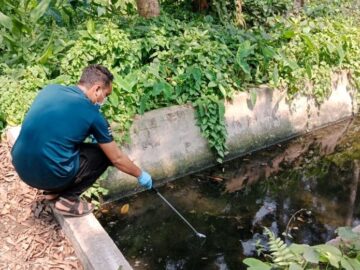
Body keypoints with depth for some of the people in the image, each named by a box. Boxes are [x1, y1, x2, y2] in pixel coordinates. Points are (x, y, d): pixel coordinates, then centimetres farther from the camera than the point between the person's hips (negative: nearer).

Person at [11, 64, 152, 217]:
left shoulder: (50, 89, 7)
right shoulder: (91, 114, -6)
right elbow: (116, 158, 3)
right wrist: (140, 175, 19)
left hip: (21, 167, 7)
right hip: (49, 174, -7)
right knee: (103, 153, 11)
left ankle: (53, 190, 22)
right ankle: (68, 200, 6)